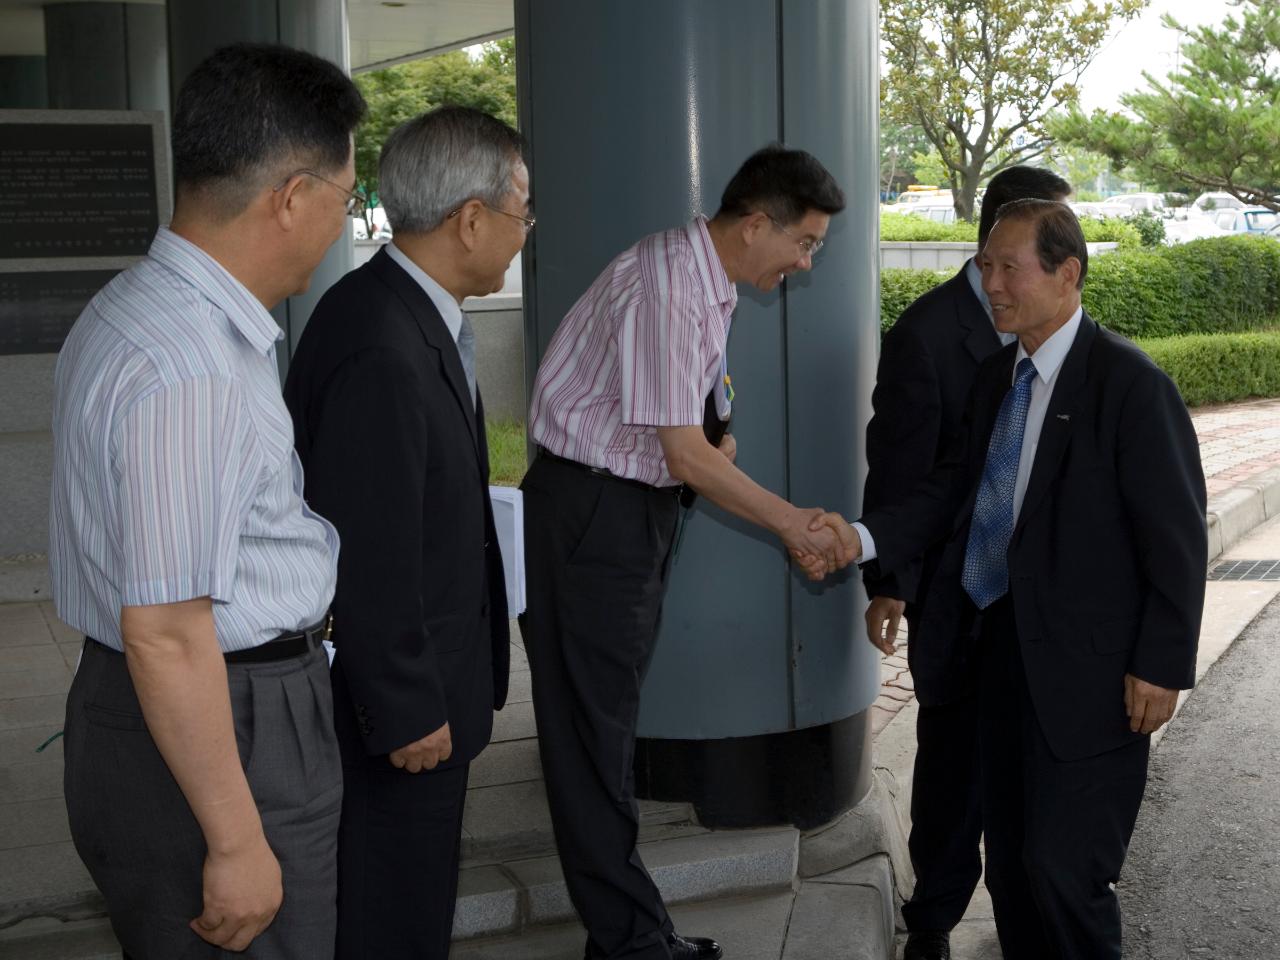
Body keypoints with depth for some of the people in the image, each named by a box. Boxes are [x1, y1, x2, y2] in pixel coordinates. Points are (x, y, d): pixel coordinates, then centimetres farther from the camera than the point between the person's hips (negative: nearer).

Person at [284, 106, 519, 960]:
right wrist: (406, 711, -17)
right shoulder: (384, 353, -27)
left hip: (421, 676, 10)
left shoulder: (410, 314, 5)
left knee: (417, 891, 23)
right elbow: (364, 559, -26)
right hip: (398, 696, -10)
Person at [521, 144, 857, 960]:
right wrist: (793, 522, -15)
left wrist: (715, 432, 3)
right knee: (595, 729, -2)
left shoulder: (713, 281, 7)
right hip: (591, 515, -10)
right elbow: (686, 454, -22)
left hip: (642, 508, 10)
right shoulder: (664, 285, -22)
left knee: (611, 718, 15)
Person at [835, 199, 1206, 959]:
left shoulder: (1129, 383, -13)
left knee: (1063, 869, -4)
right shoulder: (996, 377, 9)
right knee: (1011, 861, 15)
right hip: (1002, 644, 7)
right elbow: (953, 493, 7)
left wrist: (1162, 666, -13)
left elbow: (1177, 537, -12)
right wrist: (862, 539, -9)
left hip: (1087, 667, -7)